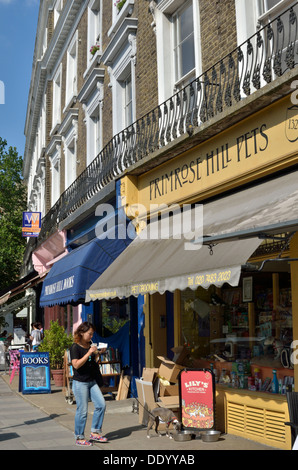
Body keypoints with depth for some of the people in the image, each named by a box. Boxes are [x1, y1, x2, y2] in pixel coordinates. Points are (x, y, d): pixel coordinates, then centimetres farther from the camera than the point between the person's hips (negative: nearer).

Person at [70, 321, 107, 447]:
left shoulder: (90, 346, 9)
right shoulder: (75, 347, -12)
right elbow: (76, 365, -22)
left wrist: (98, 353, 0)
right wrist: (89, 353, -24)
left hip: (92, 381, 7)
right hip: (80, 383, -7)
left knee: (101, 404, 0)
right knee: (82, 411, -1)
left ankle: (95, 433, 12)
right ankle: (79, 438, 14)